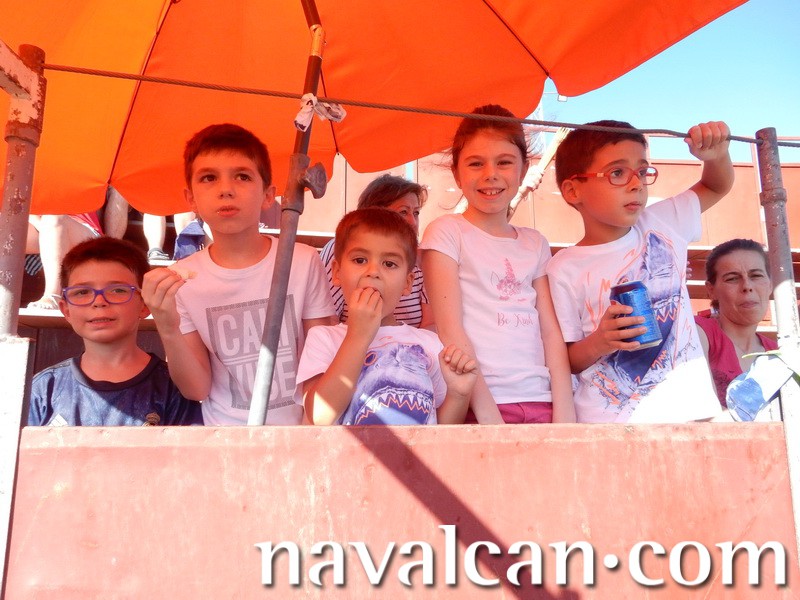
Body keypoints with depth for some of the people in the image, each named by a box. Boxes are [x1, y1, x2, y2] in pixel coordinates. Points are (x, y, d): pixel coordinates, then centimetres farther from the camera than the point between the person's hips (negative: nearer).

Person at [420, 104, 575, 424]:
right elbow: (450, 330, -8)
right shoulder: (446, 232, -1)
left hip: (542, 402, 4)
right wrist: (489, 415, -14)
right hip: (477, 405, -4)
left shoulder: (535, 243, 13)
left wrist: (564, 414, -3)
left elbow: (551, 331, 7)